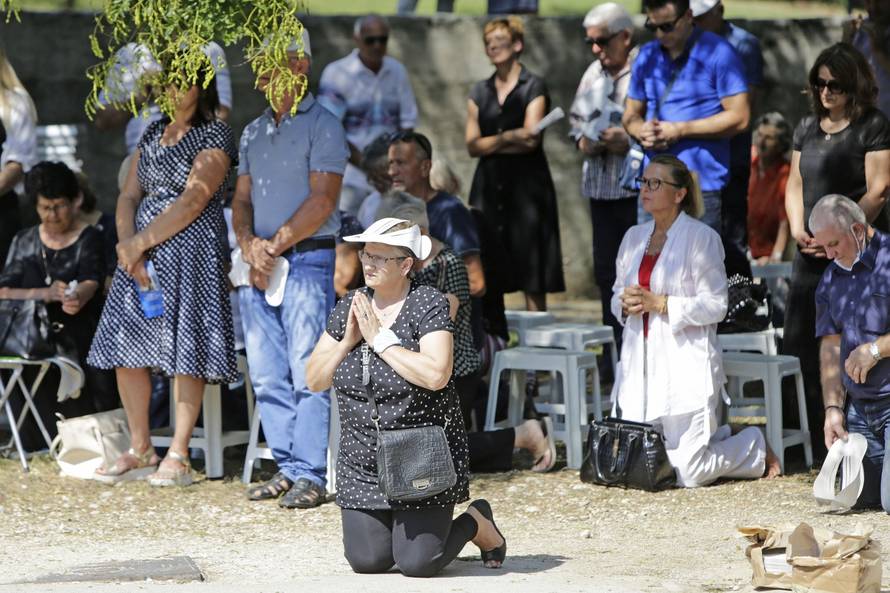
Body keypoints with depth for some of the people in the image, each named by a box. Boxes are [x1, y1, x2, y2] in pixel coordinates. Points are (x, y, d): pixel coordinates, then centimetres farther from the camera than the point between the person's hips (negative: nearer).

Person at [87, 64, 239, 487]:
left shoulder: (215, 136, -4)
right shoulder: (153, 133, 17)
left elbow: (192, 202, -13)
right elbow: (129, 196, 11)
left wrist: (140, 242, -14)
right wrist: (128, 245, -7)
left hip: (191, 249, -7)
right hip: (141, 252, 7)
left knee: (183, 350, -8)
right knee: (125, 347, 4)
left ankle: (178, 458, -4)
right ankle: (140, 451, 14)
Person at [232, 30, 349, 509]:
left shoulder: (322, 126, -3)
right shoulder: (253, 132, 18)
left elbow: (322, 201, -11)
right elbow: (242, 199, 15)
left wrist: (275, 245, -13)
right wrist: (249, 245, -5)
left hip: (306, 259, -7)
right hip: (258, 265, 7)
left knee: (307, 373, -10)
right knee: (267, 375, 5)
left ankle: (310, 475, -11)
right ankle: (287, 468, 10)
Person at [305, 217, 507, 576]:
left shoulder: (428, 305, -12)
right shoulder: (349, 308, 4)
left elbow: (436, 375, -27)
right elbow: (314, 380, 4)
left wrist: (381, 339, -21)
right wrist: (348, 340, -11)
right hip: (362, 463, 5)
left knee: (417, 565, -9)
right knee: (367, 562, 0)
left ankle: (478, 524, 20)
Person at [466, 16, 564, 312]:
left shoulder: (534, 87, 2)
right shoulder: (480, 92, 15)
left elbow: (531, 140, -9)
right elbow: (473, 145, 6)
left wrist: (491, 143, -3)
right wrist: (508, 137, -6)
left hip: (526, 185, -4)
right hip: (489, 186, 4)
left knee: (532, 277, -6)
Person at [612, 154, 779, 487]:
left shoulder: (702, 238, -7)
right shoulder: (634, 237, 13)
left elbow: (715, 306, -13)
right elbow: (618, 295, 19)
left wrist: (659, 304, -19)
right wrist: (625, 304, -4)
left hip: (685, 362, -7)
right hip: (641, 366, 7)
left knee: (688, 474, -8)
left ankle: (755, 447, 22)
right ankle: (718, 438, 31)